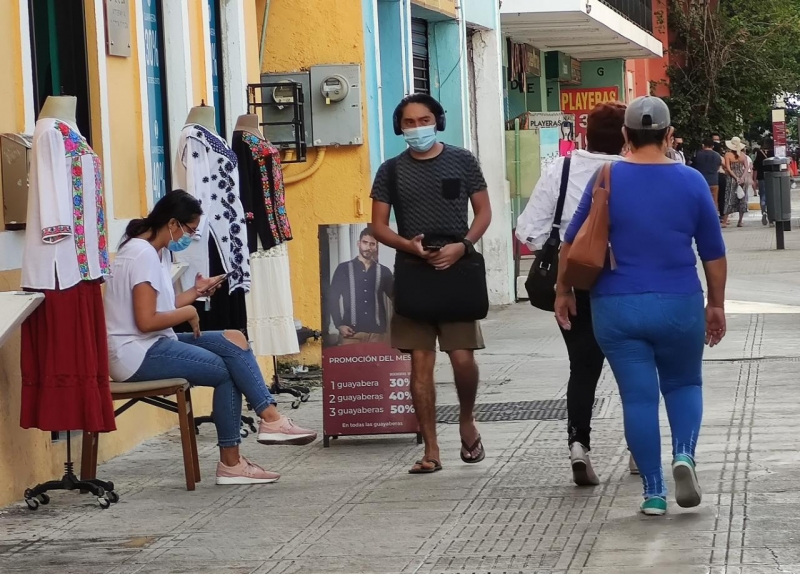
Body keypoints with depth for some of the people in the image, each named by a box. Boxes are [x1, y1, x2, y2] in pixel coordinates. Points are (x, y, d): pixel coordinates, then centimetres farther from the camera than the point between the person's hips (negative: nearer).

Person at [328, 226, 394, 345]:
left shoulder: (383, 271, 14)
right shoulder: (344, 268, 10)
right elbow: (333, 298, 7)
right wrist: (339, 324, -5)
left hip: (376, 332, 2)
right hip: (351, 331, -2)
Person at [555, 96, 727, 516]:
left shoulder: (607, 179, -3)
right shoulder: (691, 182, -2)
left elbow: (573, 242, 1)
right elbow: (714, 253, 4)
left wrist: (563, 291, 14)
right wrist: (716, 305, 15)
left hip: (618, 308, 0)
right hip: (679, 306, 1)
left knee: (638, 397, 5)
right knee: (684, 384, 19)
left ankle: (653, 493, 6)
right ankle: (684, 455, -6)